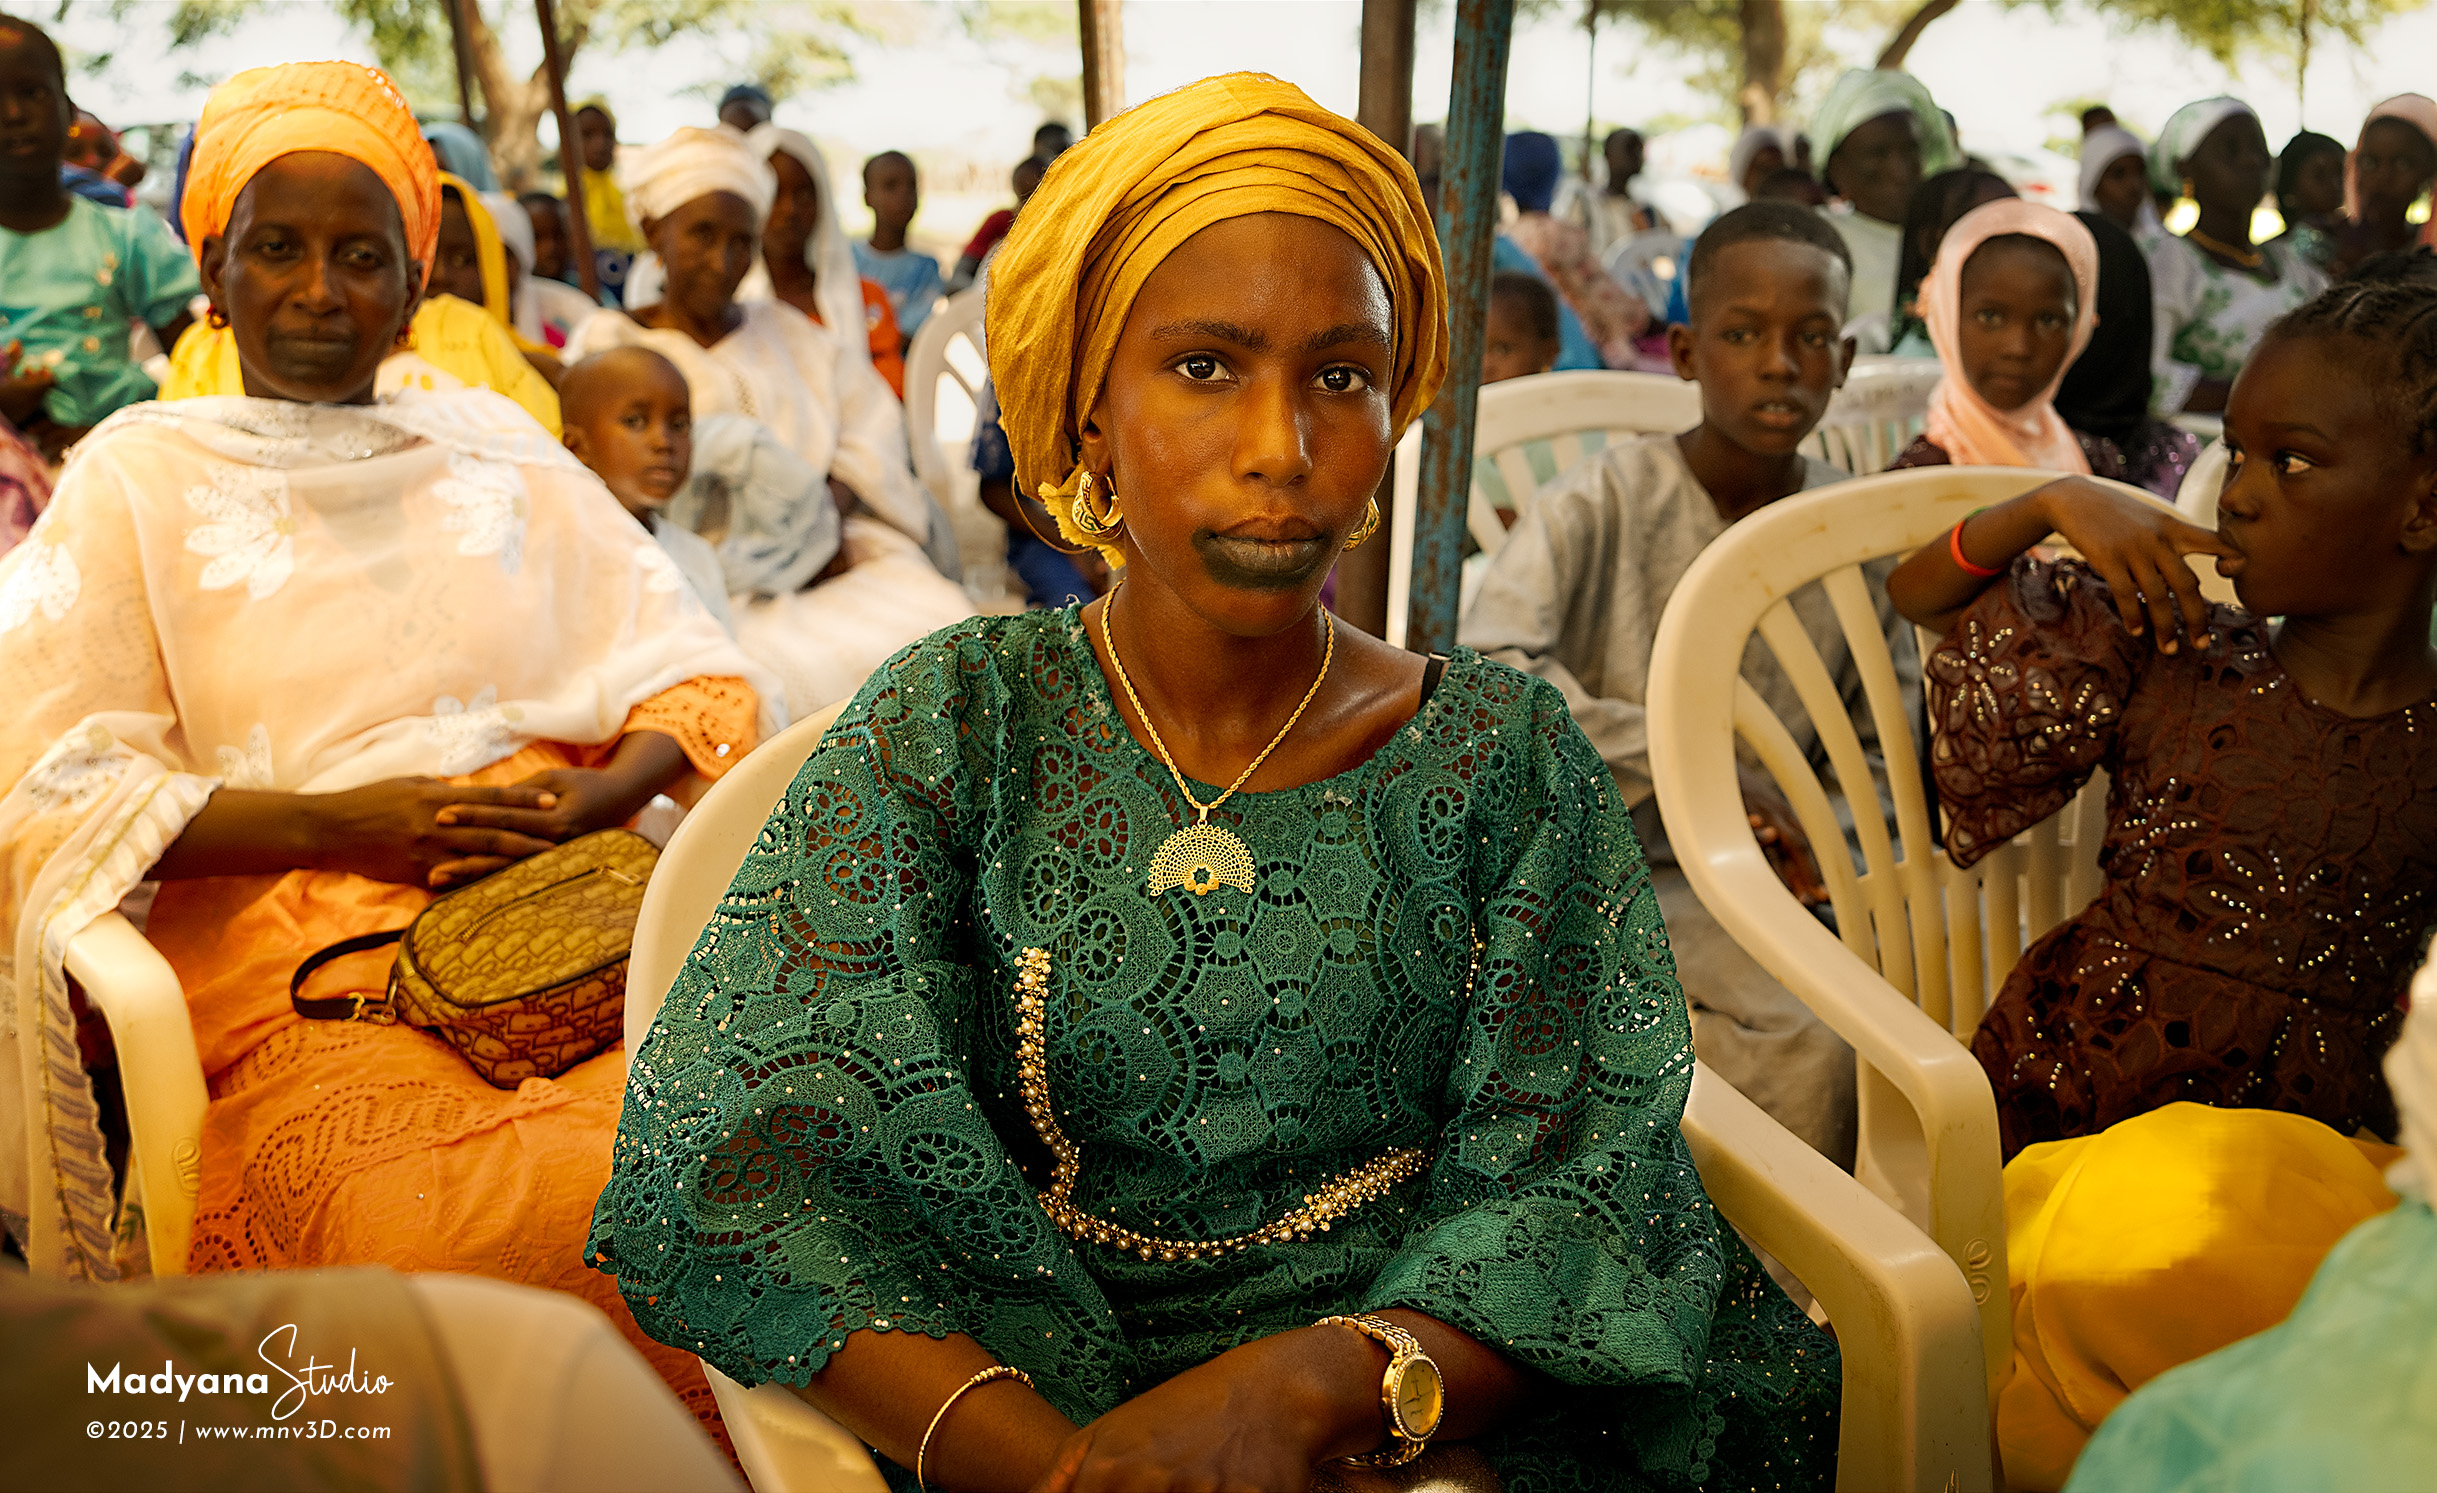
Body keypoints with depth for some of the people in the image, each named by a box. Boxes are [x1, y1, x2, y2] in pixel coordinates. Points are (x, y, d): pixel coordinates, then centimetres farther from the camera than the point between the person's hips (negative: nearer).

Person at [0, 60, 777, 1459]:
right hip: (297, 966, -2)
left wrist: (596, 796, -6)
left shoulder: (494, 441, 21)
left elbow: (694, 671, 16)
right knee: (449, 1230, -32)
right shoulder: (136, 476, 14)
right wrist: (339, 824, -10)